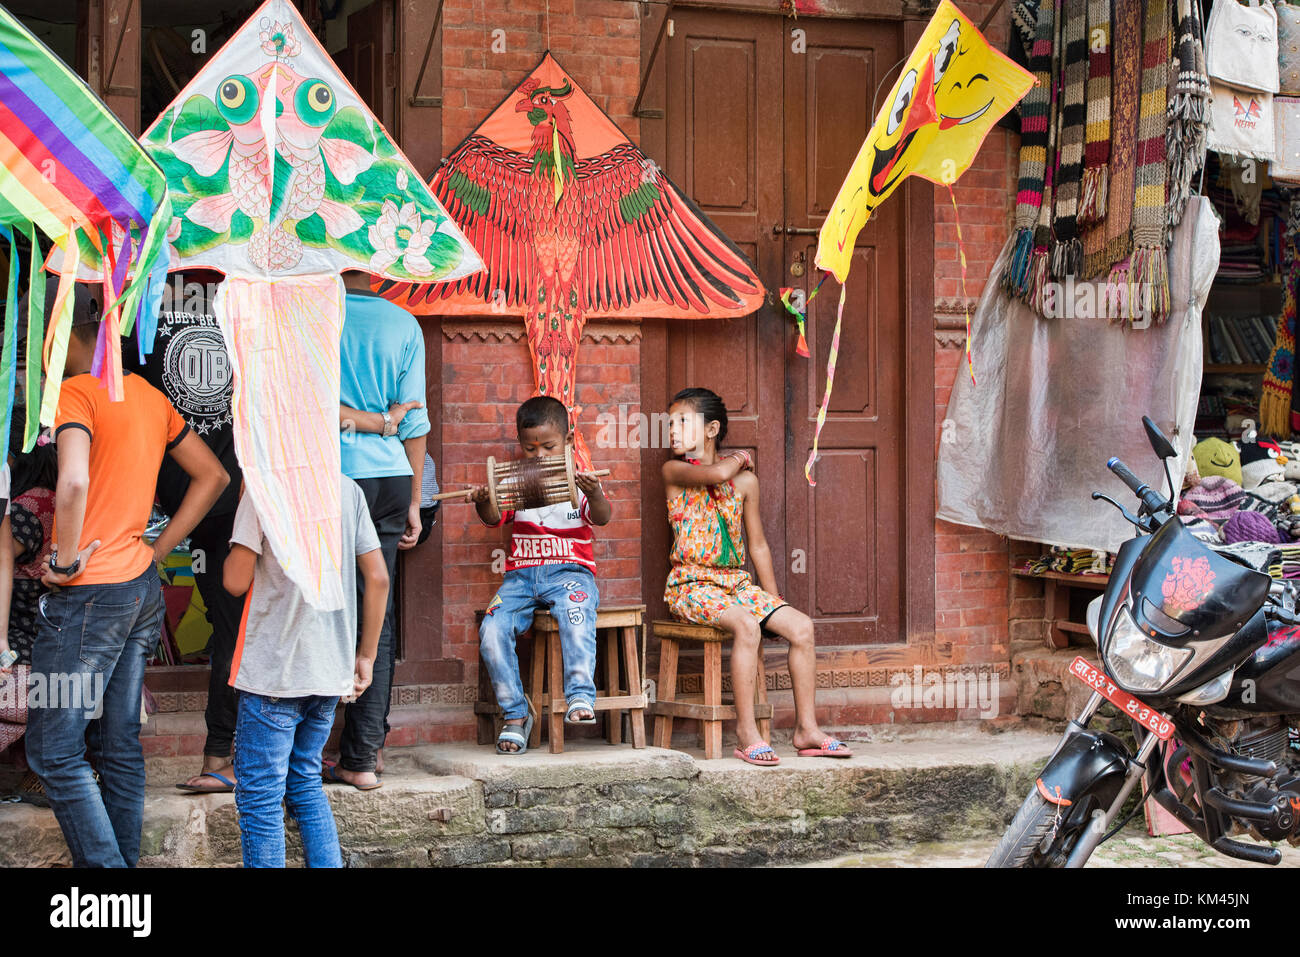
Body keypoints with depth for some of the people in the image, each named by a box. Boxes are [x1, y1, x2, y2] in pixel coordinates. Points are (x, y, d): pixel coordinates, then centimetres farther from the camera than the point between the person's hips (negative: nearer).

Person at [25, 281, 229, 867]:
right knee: (120, 747, 13)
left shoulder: (74, 393, -13)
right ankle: (125, 861, 18)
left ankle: (104, 865, -6)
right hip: (142, 588, 8)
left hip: (87, 596, -8)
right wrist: (154, 552, 14)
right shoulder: (149, 396, 11)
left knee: (53, 751, -3)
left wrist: (65, 560, -17)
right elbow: (213, 476, 17)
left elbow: (74, 481, -31)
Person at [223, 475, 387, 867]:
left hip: (275, 670, -6)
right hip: (330, 671, 6)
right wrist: (365, 656, 14)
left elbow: (237, 581, -11)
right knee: (305, 783, 19)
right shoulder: (348, 489, 6)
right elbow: (378, 577, 7)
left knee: (259, 796, 1)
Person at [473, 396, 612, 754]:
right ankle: (515, 713, -12)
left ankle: (580, 697, -37)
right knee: (492, 629, -22)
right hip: (521, 576, 3)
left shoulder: (579, 481, 7)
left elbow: (602, 517, -10)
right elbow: (495, 519, 2)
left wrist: (595, 495, -34)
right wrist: (483, 504, -22)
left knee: (576, 616, -37)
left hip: (570, 572, -3)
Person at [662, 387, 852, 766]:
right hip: (691, 585, -5)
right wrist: (736, 460, -2)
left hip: (737, 582, 5)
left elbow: (758, 546, 15)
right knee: (746, 625, -32)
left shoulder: (745, 479, 10)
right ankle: (746, 733, -26)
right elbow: (717, 473, -25)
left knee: (801, 626, -12)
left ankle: (806, 728, -4)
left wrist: (775, 602, 12)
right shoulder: (674, 471, -2)